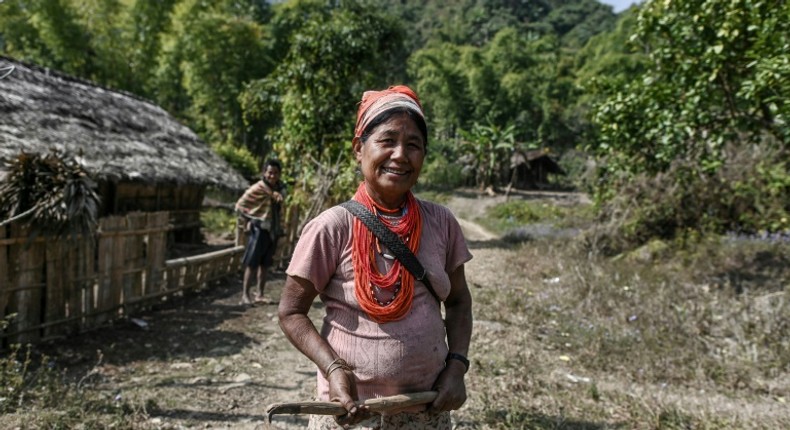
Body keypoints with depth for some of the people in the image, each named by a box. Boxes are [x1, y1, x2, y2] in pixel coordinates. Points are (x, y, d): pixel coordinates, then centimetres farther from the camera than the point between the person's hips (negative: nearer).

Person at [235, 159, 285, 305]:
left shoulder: (280, 188, 5)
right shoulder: (257, 189, -12)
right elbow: (240, 205, -8)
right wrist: (246, 222, -5)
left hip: (273, 230, 6)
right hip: (259, 229, -6)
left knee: (265, 264, 10)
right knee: (252, 263, -4)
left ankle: (259, 294, 17)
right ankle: (245, 295, 2)